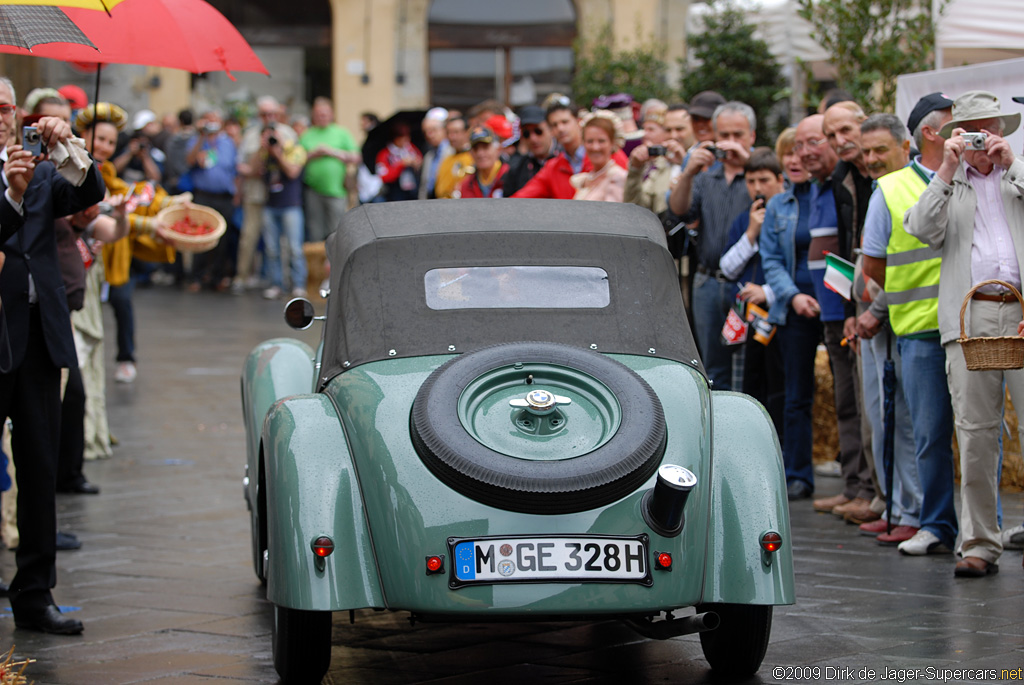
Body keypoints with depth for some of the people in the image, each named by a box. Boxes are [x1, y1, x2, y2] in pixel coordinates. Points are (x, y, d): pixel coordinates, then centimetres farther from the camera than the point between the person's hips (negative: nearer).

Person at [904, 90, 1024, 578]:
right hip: (969, 316, 1)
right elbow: (924, 231, 2)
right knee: (974, 432, -1)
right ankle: (979, 544, 4)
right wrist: (948, 170, -1)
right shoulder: (947, 184, 20)